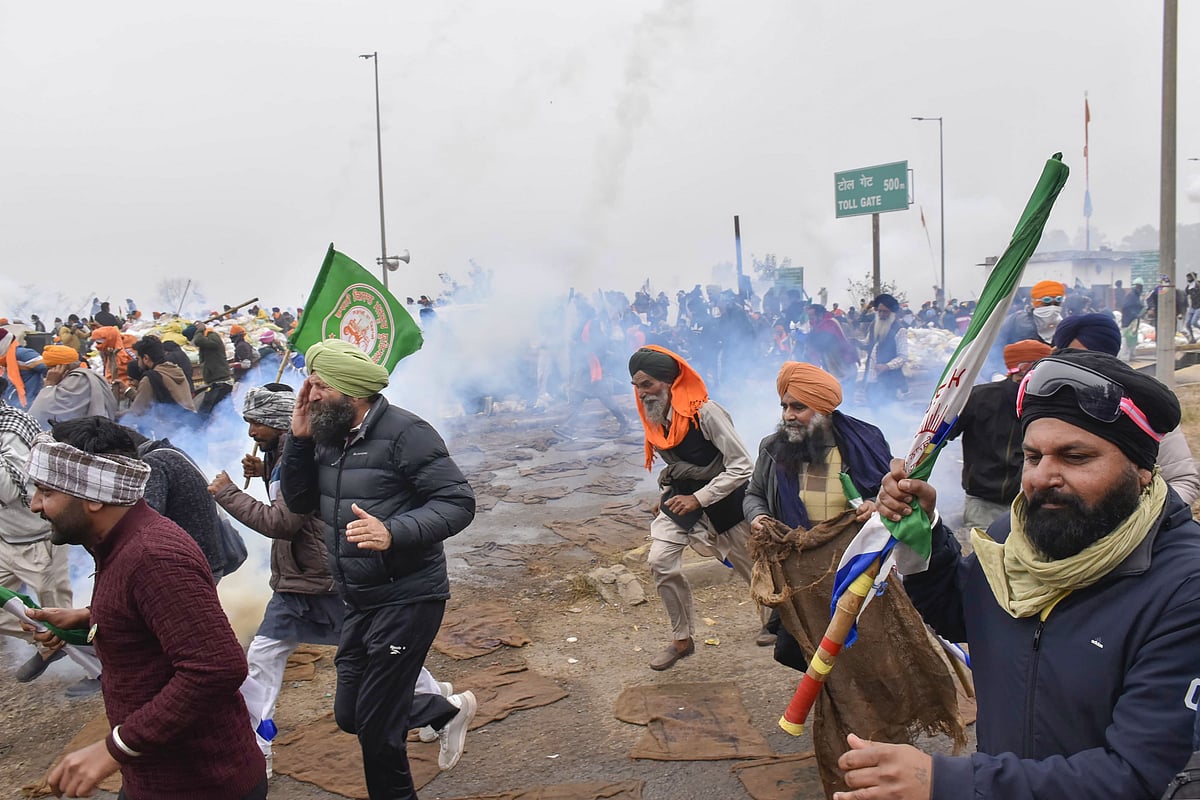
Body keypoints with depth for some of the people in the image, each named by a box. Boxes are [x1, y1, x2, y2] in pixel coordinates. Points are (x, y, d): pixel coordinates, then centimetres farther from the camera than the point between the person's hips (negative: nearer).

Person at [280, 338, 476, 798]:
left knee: (376, 726, 1)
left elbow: (458, 503, -21)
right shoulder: (328, 436, 5)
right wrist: (299, 439, -4)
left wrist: (392, 532, -36)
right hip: (359, 602, 8)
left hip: (406, 600, -8)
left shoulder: (404, 433, -18)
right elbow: (299, 502, 10)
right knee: (350, 716, 17)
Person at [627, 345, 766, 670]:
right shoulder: (654, 416, -5)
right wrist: (669, 494, 8)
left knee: (751, 566, 13)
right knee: (660, 562, -8)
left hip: (722, 498, -5)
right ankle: (682, 639, 11)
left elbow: (742, 467, -27)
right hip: (681, 496, 6)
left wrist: (697, 499, -30)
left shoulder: (705, 412, -28)